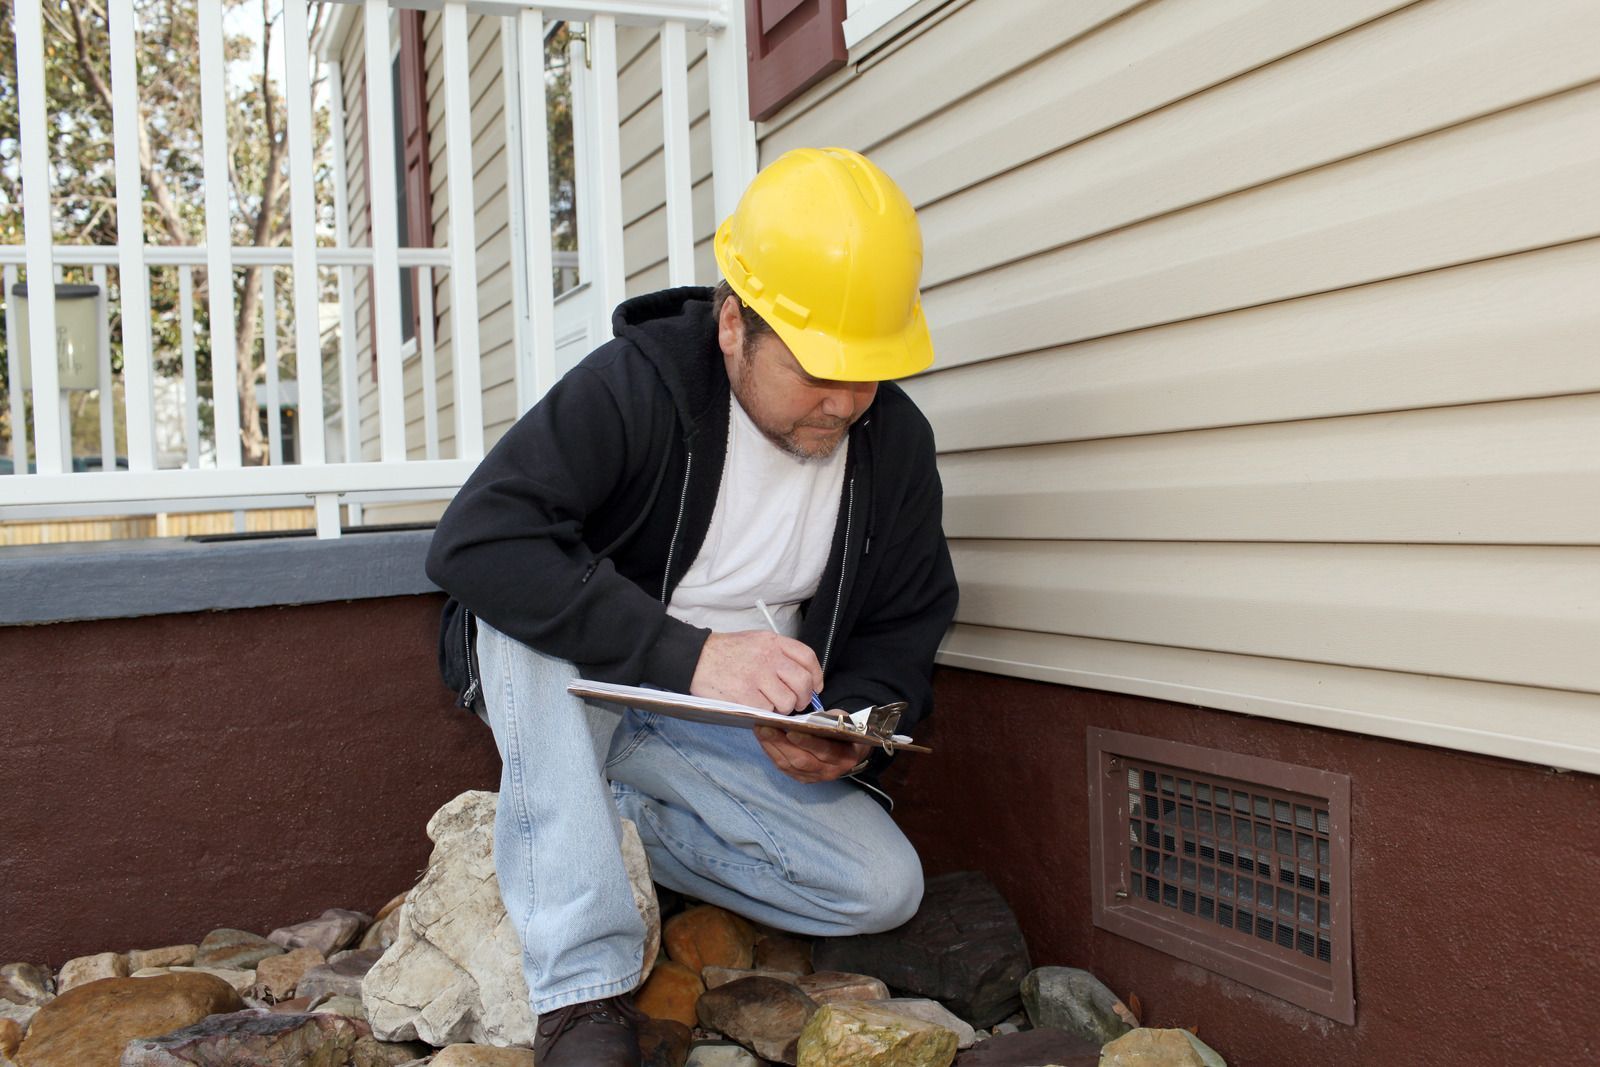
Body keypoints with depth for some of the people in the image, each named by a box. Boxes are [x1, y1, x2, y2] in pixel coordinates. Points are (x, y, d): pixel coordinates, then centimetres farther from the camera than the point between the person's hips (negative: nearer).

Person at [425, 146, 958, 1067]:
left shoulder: (897, 445, -9)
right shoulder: (636, 386, -23)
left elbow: (903, 631, 2)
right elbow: (474, 542, -35)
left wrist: (850, 725, -22)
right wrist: (687, 653, -42)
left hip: (731, 732, 4)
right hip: (570, 696, -3)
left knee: (885, 888, -15)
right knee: (527, 613, -36)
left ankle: (605, 822, 1)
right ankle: (584, 991, -32)